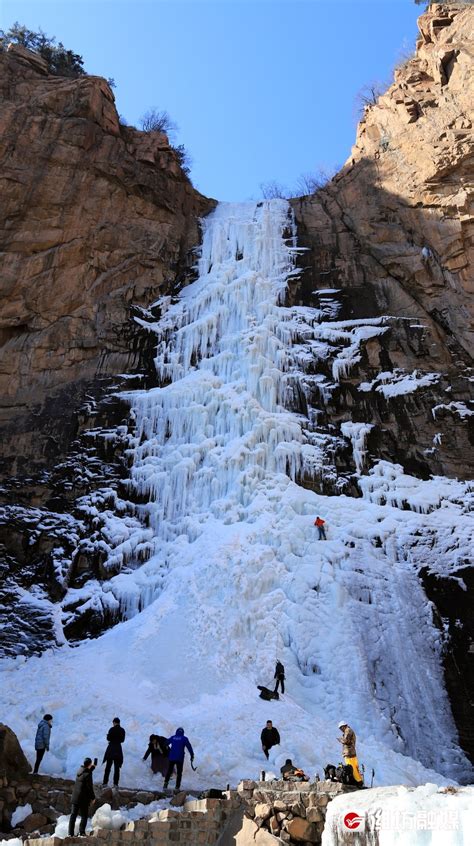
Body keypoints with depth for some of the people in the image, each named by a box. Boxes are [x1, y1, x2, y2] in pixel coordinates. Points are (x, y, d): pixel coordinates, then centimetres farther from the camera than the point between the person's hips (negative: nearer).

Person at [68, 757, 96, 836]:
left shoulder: (80, 770, 3)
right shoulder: (87, 774, -19)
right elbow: (90, 787, -17)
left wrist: (93, 766, 41)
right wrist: (93, 797, -5)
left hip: (75, 797, 7)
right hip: (83, 798, -7)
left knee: (73, 815, 10)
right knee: (84, 816, 5)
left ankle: (70, 833, 11)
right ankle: (81, 832, 2)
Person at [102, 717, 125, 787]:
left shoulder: (112, 729, -12)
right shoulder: (122, 730, 1)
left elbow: (108, 738, -10)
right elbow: (122, 740, 9)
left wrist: (108, 735, 10)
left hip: (111, 748, -3)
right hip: (118, 749, 3)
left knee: (108, 767, 9)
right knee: (117, 767, 10)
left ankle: (105, 782, 10)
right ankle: (115, 783, 9)